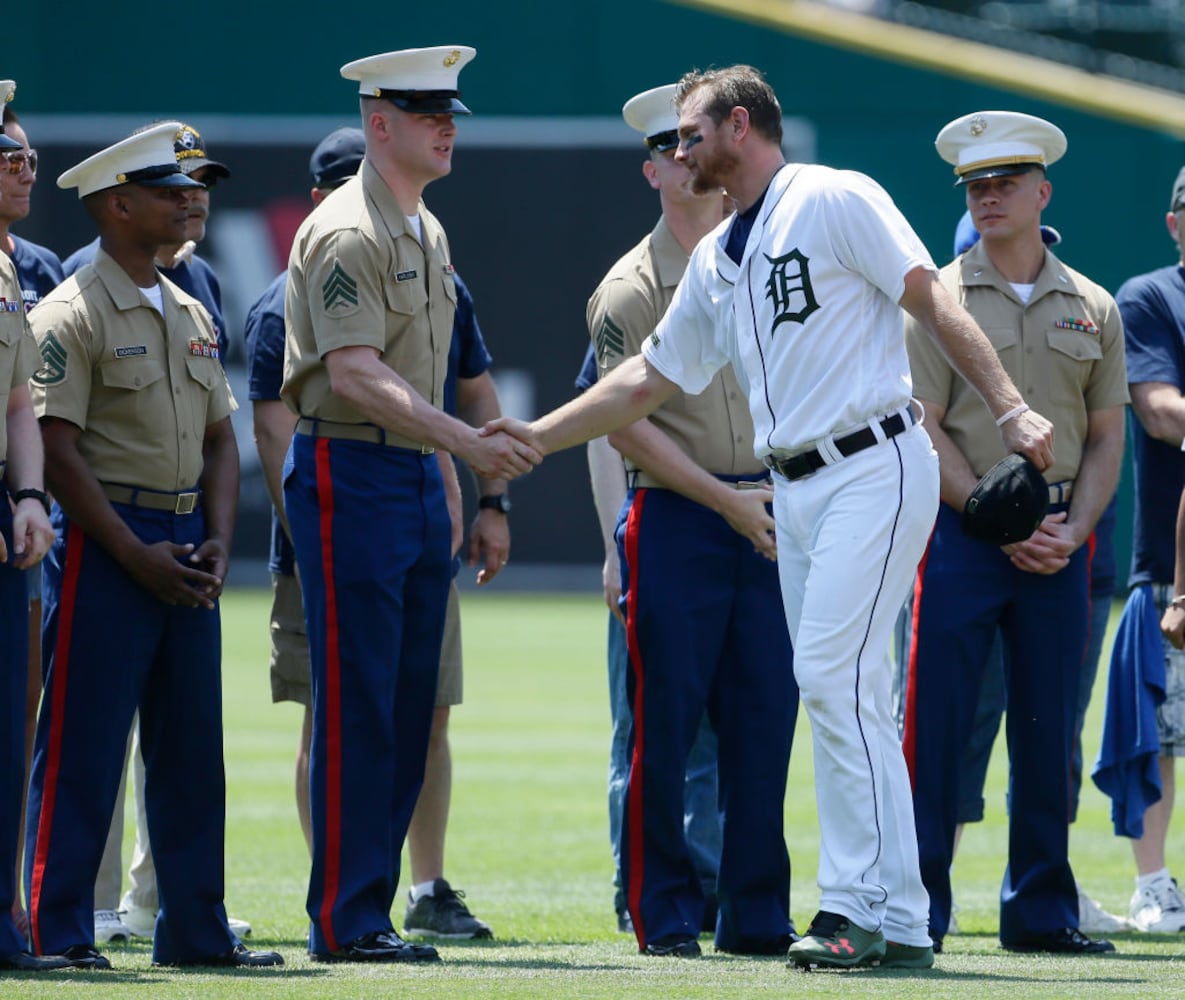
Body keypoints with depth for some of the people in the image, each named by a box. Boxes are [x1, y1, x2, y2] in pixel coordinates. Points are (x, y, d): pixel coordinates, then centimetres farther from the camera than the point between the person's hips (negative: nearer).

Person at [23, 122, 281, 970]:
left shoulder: (189, 314, 15)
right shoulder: (73, 314, -9)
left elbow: (219, 438, 18)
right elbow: (59, 451, -14)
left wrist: (217, 542, 2)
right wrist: (139, 557, -17)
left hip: (186, 544, 8)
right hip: (105, 542, -8)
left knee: (193, 743, 9)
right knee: (83, 749, -6)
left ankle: (196, 930, 15)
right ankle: (56, 930, -3)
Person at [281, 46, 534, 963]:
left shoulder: (428, 233, 17)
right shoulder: (348, 235, -13)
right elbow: (356, 377, -23)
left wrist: (451, 480, 18)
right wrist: (467, 441, -30)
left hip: (418, 477, 9)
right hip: (351, 477, -9)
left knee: (410, 711, 7)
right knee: (357, 708, -8)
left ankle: (369, 911, 11)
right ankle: (345, 921, -6)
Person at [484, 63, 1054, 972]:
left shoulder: (835, 201, -5)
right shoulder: (715, 259, 19)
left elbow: (933, 302, -11)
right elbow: (651, 378, 25)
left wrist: (1011, 409, -21)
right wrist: (536, 437, 20)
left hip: (875, 469, -8)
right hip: (796, 487, 8)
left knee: (832, 675, -16)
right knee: (839, 694, 6)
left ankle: (860, 904, -14)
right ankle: (899, 923, 7)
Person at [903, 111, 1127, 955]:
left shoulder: (1092, 309, 11)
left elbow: (1106, 438, 12)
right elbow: (924, 430, -4)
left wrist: (1074, 530, -4)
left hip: (1059, 539, 3)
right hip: (960, 531, -3)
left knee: (1049, 733, 5)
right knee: (935, 726, -7)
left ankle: (1043, 911, 11)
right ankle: (916, 908, -3)